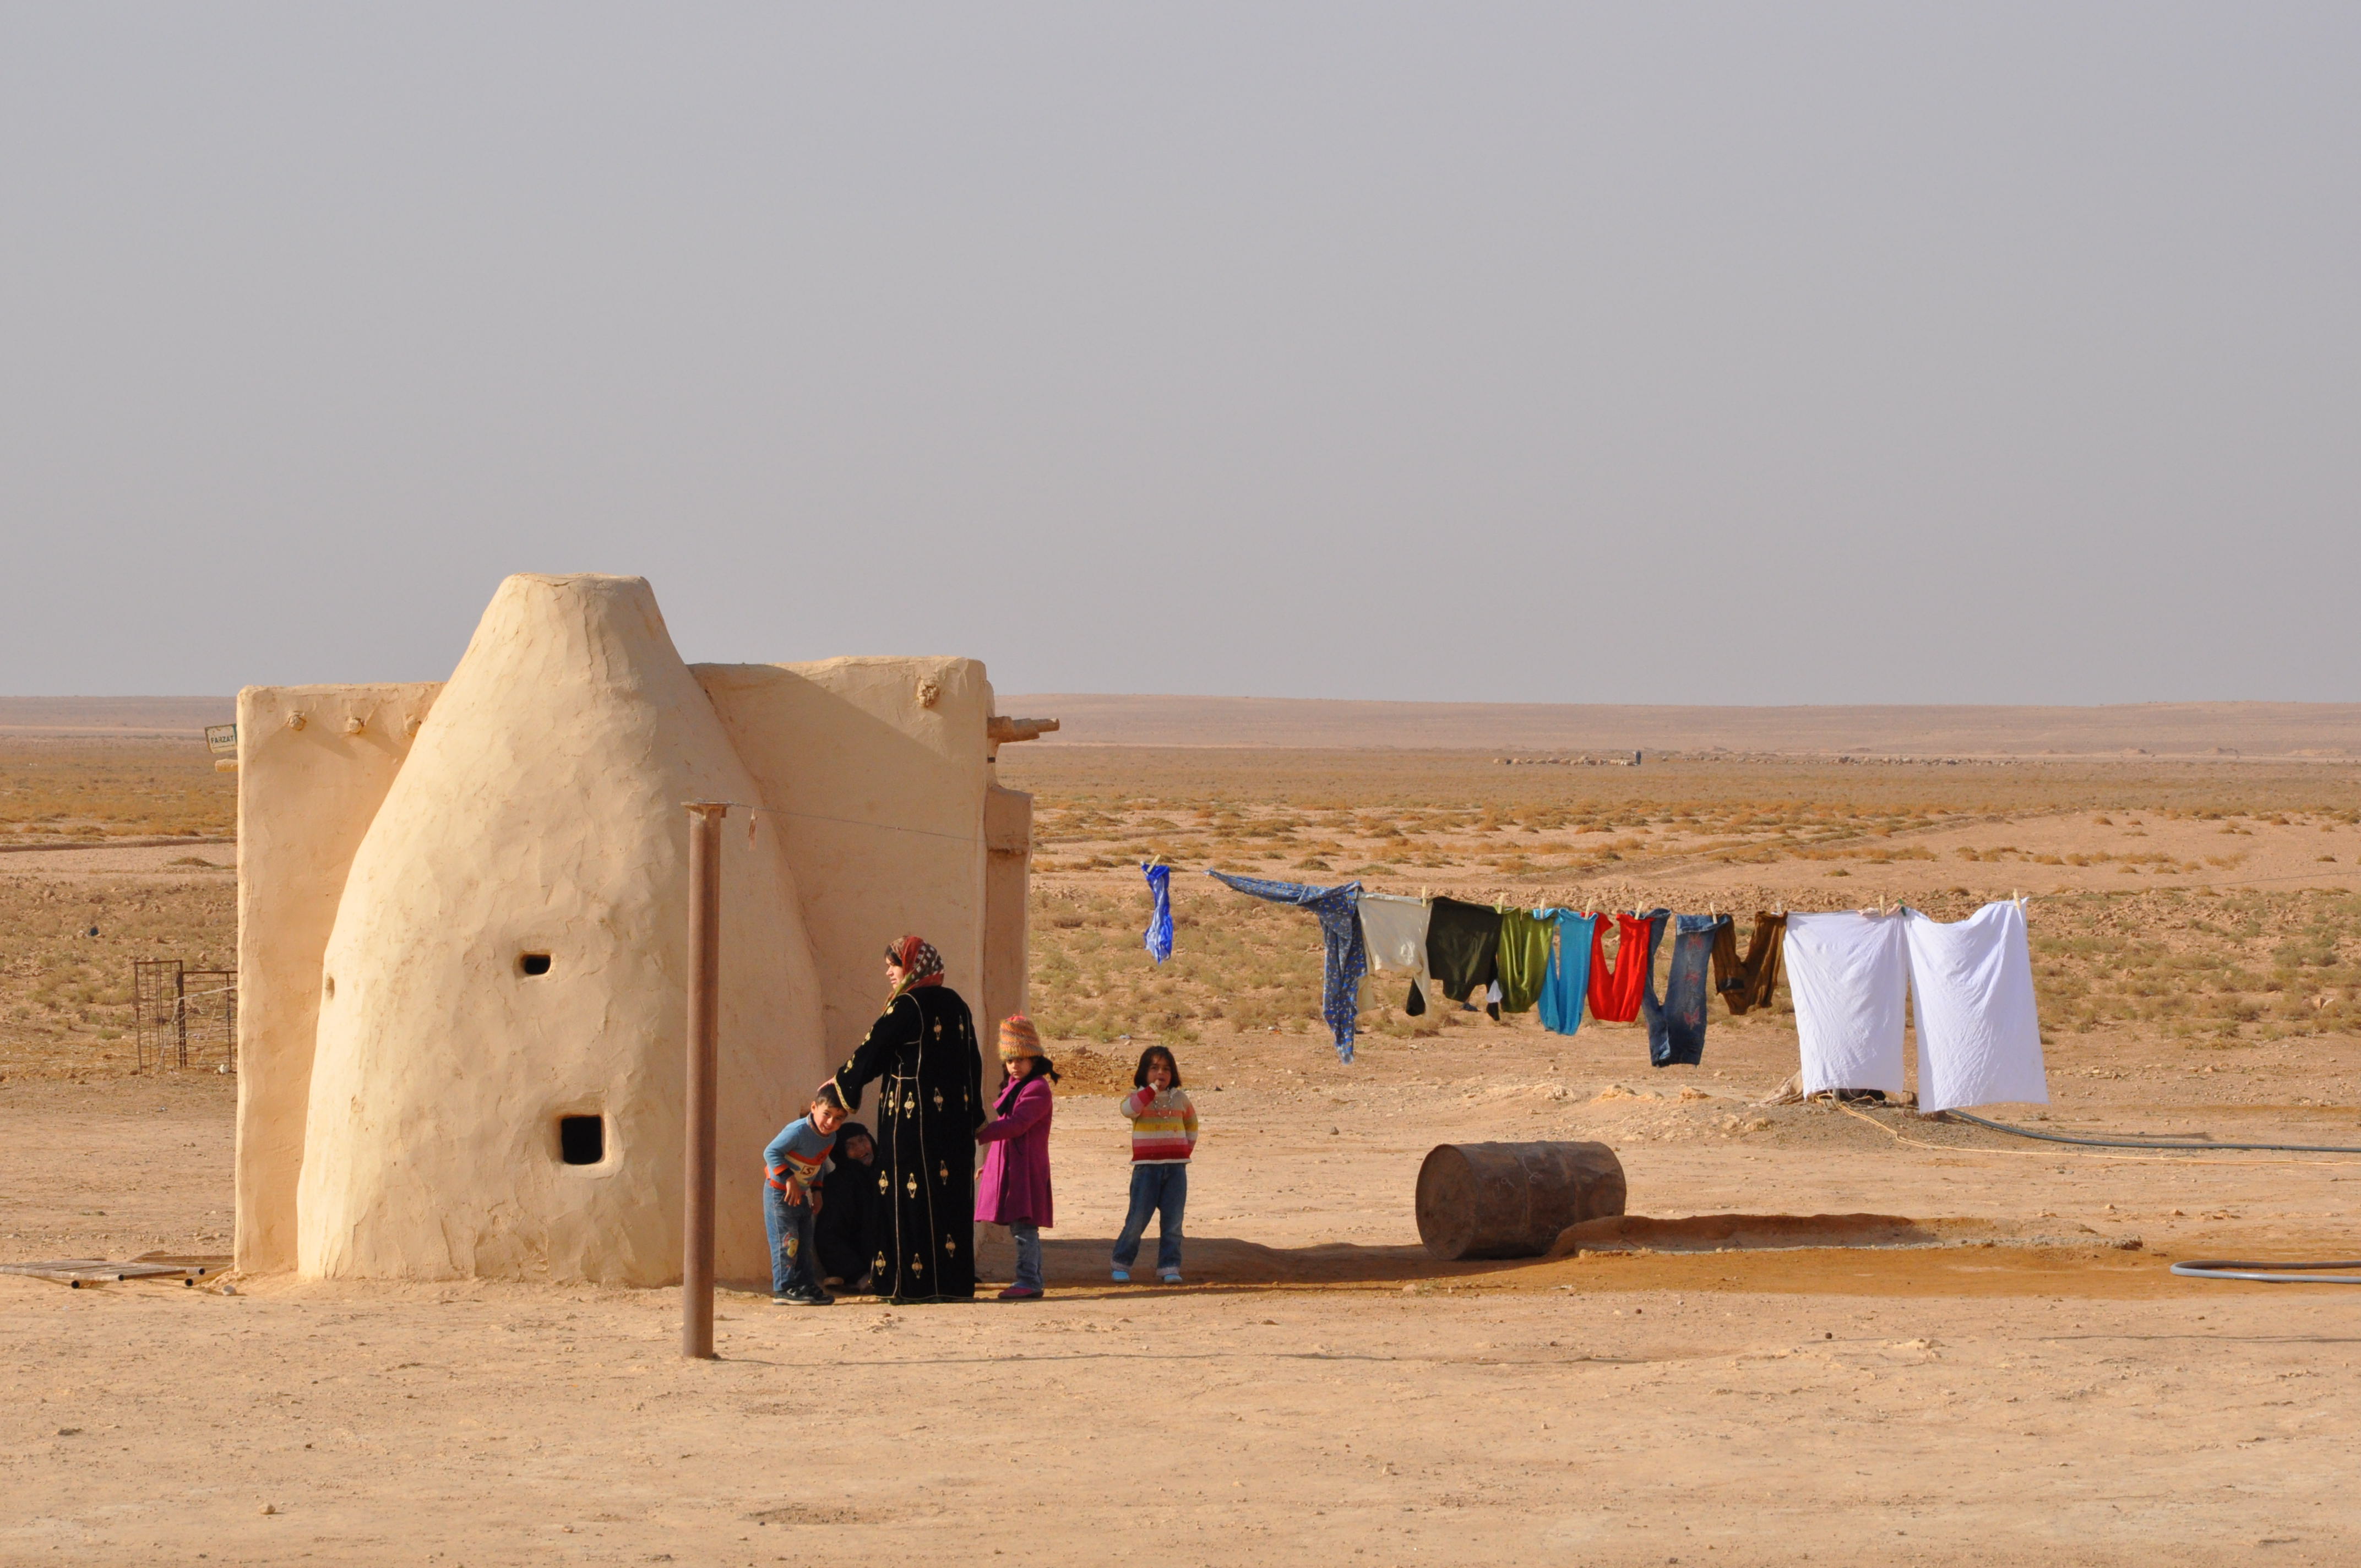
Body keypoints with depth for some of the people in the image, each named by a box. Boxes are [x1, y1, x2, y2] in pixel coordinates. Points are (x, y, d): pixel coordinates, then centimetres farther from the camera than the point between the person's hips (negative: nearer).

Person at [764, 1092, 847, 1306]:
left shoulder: (830, 1138, 2)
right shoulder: (798, 1131, -24)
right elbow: (771, 1152, -24)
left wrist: (816, 1191, 9)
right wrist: (789, 1179, -27)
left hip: (801, 1194, 8)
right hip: (780, 1192, -8)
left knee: (805, 1243, 10)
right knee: (786, 1240, -10)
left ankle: (807, 1286, 14)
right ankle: (784, 1289, -9)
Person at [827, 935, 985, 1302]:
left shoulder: (907, 1006, -11)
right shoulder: (955, 1005, 10)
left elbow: (872, 1052, -6)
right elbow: (973, 1062, 14)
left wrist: (840, 1083, 10)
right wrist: (972, 1116, 19)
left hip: (913, 1118, -7)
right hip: (954, 1116, 7)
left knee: (913, 1194, -3)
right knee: (952, 1195, 8)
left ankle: (917, 1282, -4)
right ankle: (955, 1282, 10)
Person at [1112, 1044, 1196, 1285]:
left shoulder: (1180, 1099, 12)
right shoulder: (1139, 1097, 0)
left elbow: (1192, 1124, 29)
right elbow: (1128, 1109, -24)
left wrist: (1188, 1148, 15)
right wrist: (1153, 1089, -22)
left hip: (1176, 1167, 3)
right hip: (1147, 1167, -3)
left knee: (1172, 1220, 0)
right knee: (1138, 1219, -4)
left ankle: (1169, 1267, 7)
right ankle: (1122, 1263, 10)